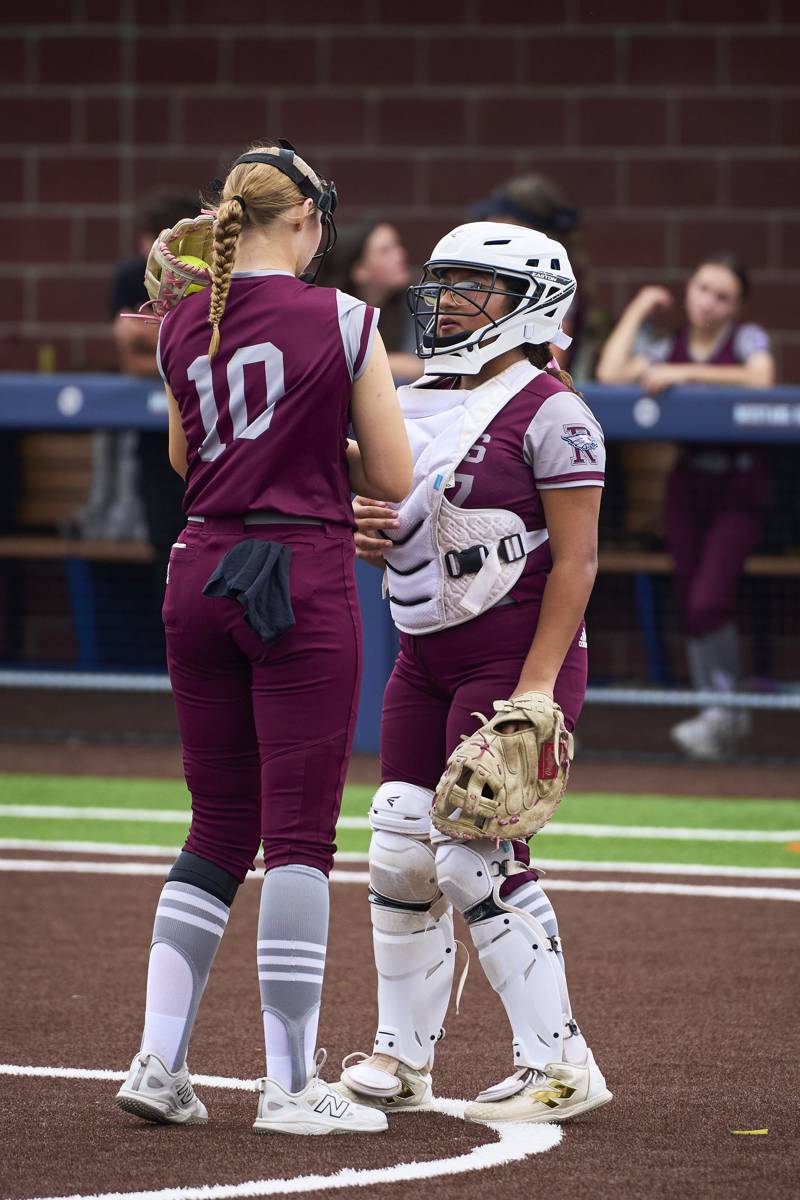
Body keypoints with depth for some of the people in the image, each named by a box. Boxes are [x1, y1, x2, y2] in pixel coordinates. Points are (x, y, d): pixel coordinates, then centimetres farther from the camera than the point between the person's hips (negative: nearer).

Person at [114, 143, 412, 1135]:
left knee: (218, 829, 14)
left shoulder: (181, 326, 7)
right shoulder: (341, 321, -7)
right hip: (301, 576, -5)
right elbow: (393, 479, -3)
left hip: (200, 572, 5)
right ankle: (289, 1084, -2)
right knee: (298, 833, -2)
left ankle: (158, 1061, 7)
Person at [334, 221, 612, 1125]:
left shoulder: (547, 413, -12)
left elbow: (577, 559, -15)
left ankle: (557, 1062, -5)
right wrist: (368, 533, -3)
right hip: (425, 658, 8)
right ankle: (401, 1058, 15)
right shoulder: (415, 402, 12)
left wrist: (536, 686, -21)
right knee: (399, 848, 5)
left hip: (517, 652, -8)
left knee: (476, 855, -13)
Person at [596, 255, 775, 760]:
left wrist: (686, 373, -23)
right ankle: (724, 718, 15)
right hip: (686, 485, 4)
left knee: (708, 600, -17)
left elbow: (760, 378, -22)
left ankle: (723, 712, -3)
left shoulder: (747, 338, 0)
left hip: (739, 486, -4)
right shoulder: (666, 346, 8)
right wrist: (639, 311, 0)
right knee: (693, 608, 4)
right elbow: (611, 374, -8)